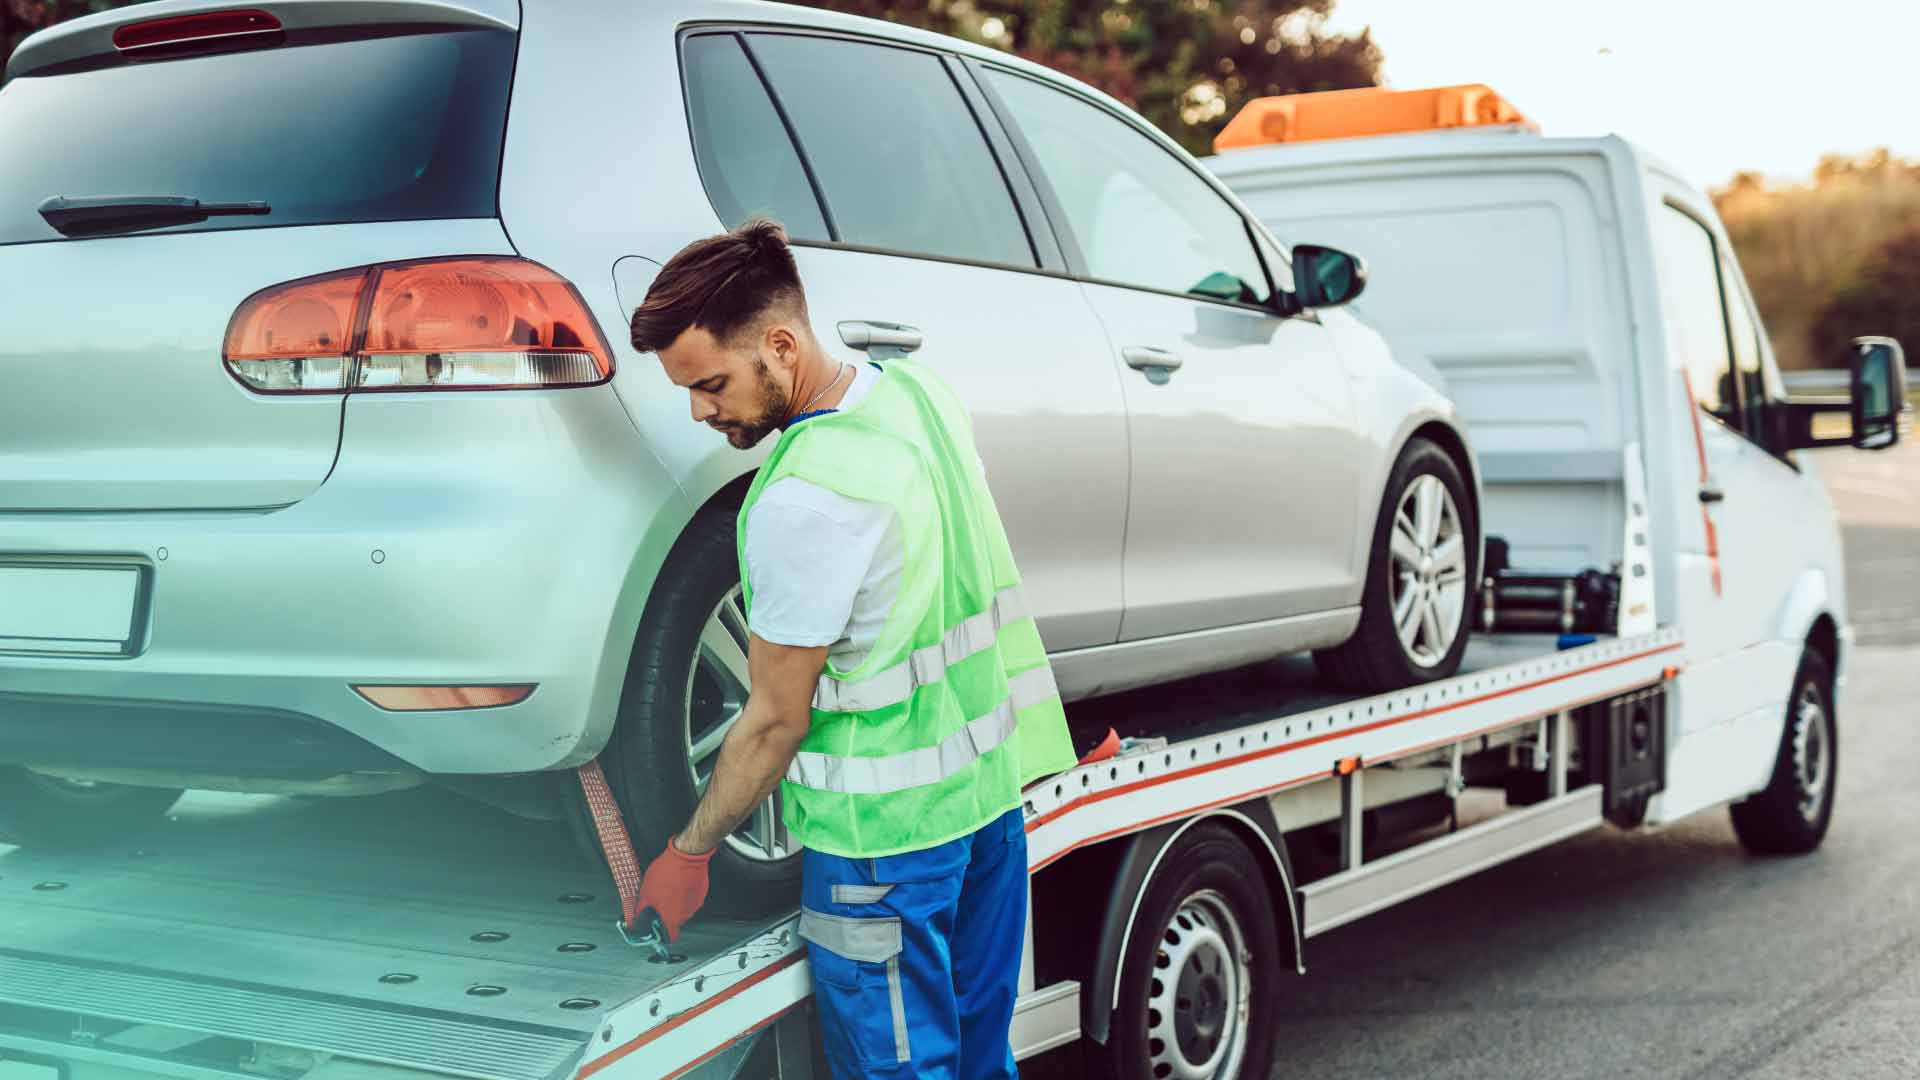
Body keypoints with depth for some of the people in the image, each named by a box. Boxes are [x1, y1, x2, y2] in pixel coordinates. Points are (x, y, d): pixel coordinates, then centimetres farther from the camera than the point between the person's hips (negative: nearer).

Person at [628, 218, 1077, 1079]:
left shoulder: (806, 498, -26)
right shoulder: (916, 388, 0)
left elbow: (777, 720, -16)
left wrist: (688, 853, -3)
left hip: (885, 828, -9)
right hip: (992, 785, 9)